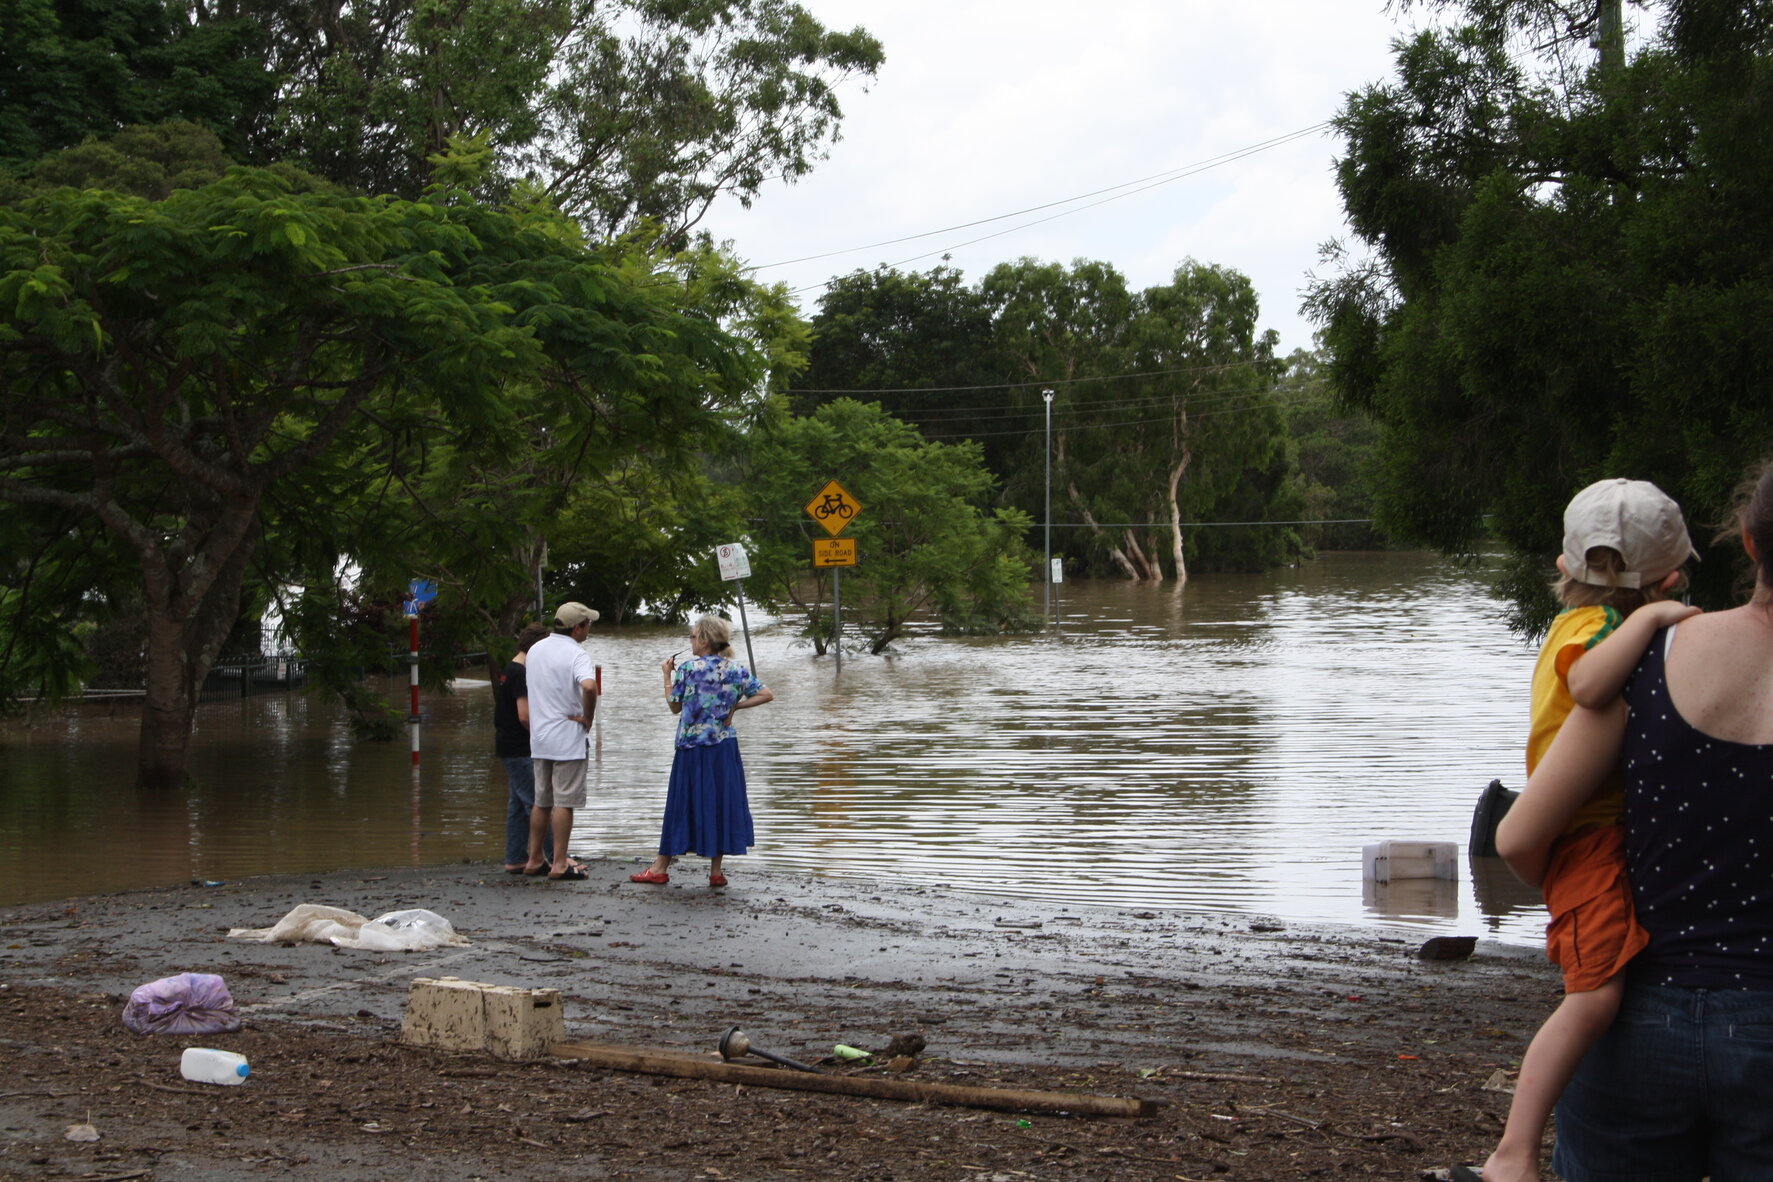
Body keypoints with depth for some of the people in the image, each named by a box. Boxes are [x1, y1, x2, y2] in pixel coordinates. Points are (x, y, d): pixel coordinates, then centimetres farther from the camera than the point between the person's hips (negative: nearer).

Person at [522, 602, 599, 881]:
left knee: (541, 802, 15)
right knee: (564, 803, -3)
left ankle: (534, 860, 20)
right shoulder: (575, 653, -15)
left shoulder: (536, 649, 10)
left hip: (538, 737, 7)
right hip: (567, 738, -7)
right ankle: (559, 864, -2)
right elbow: (589, 686, -33)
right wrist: (588, 718, -17)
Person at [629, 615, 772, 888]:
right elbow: (767, 695, 1)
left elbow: (674, 706, 0)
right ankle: (716, 871, 8)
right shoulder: (736, 670, 1)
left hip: (692, 747, -2)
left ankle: (661, 868, 13)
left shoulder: (688, 669, -9)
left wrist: (667, 675, 11)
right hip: (724, 747, 3)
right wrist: (735, 706, 5)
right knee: (721, 802, 7)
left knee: (683, 804, 5)